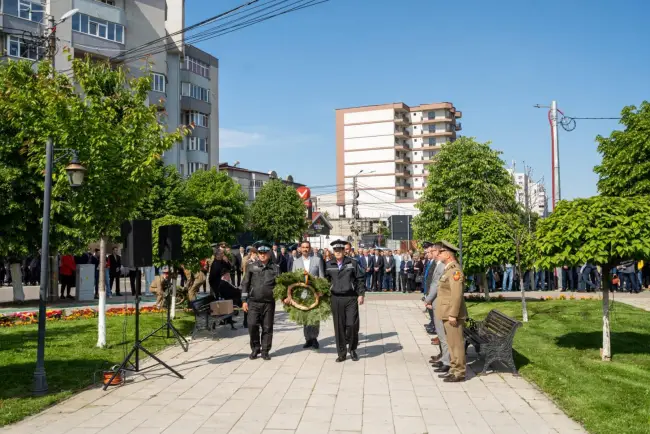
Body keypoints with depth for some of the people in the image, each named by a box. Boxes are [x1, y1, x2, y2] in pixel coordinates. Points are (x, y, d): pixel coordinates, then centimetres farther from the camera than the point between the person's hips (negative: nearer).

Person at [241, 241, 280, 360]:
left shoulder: (275, 267, 5)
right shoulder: (251, 266, 4)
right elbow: (245, 284, 6)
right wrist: (244, 300, 1)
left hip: (269, 302, 0)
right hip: (253, 302, 0)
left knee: (267, 327, 4)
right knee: (252, 325, -8)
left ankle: (265, 351, 16)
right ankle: (255, 349, 11)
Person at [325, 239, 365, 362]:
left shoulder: (352, 263, 3)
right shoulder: (328, 265, 7)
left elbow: (359, 279, 4)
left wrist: (361, 294, -3)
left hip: (351, 298, -1)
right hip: (336, 299, 1)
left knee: (352, 324, -5)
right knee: (339, 327, 3)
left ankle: (353, 349, 18)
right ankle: (342, 353, 13)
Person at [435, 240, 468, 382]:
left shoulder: (455, 270, -16)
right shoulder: (449, 269, 15)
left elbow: (457, 294, -22)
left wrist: (453, 315, -23)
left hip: (452, 314, -10)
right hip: (447, 314, 10)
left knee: (456, 343, -2)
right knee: (451, 343, 15)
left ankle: (459, 373, 5)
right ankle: (454, 370, 24)